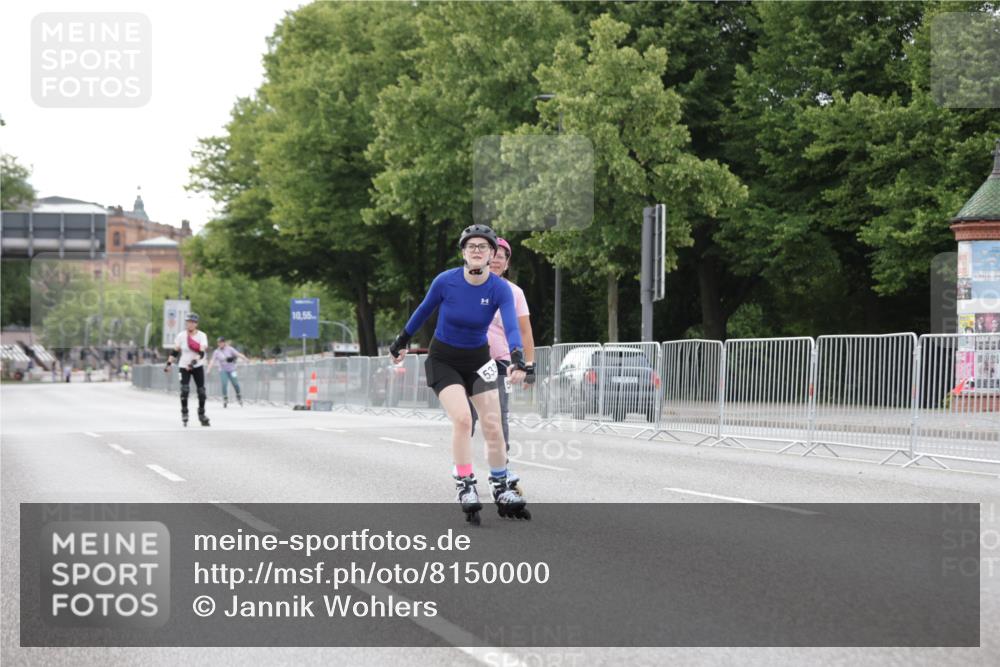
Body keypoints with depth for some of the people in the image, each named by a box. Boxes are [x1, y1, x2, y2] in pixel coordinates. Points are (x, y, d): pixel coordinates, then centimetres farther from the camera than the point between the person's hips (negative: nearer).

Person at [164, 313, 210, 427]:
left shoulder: (202, 336, -9)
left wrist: (194, 361, -36)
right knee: (185, 389, -17)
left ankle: (201, 415, 18)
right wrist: (169, 364, -7)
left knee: (201, 391, 1)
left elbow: (202, 352, -20)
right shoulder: (181, 336, -4)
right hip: (184, 366, 0)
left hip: (198, 366, 0)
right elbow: (175, 351, 2)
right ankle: (184, 413, -4)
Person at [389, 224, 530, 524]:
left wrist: (517, 359, -47)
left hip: (478, 359, 2)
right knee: (462, 419, -20)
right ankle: (465, 488, -11)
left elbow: (511, 327, -30)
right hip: (443, 360, -2)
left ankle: (501, 489, 17)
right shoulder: (446, 282, -19)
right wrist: (402, 341, 10)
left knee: (492, 425, 0)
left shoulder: (500, 289, -17)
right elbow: (423, 311, -1)